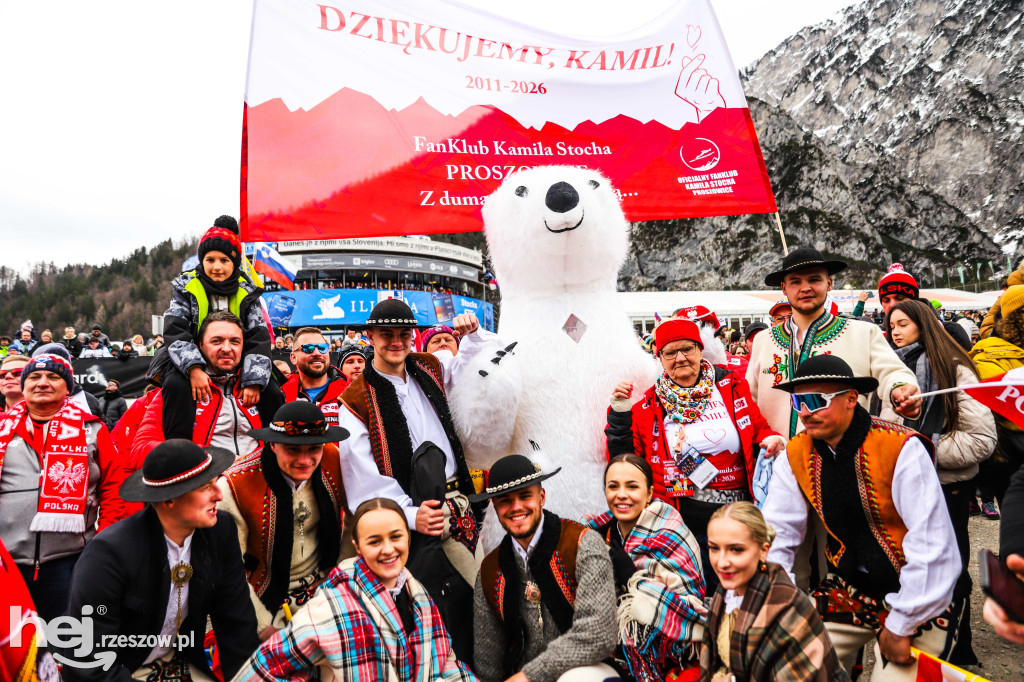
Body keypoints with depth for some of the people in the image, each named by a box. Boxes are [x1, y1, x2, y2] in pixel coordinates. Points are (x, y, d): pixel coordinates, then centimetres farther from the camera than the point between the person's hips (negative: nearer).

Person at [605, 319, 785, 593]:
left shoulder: (733, 388, 4)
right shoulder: (650, 406, 1)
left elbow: (758, 429, 12)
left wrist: (770, 440, -9)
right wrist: (620, 414, -8)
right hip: (684, 519, -2)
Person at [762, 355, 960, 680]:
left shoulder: (900, 448, -21)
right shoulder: (796, 455, -6)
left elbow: (933, 545, -21)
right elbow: (776, 534, -4)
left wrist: (900, 626, -16)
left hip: (912, 597, -3)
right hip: (847, 591, 4)